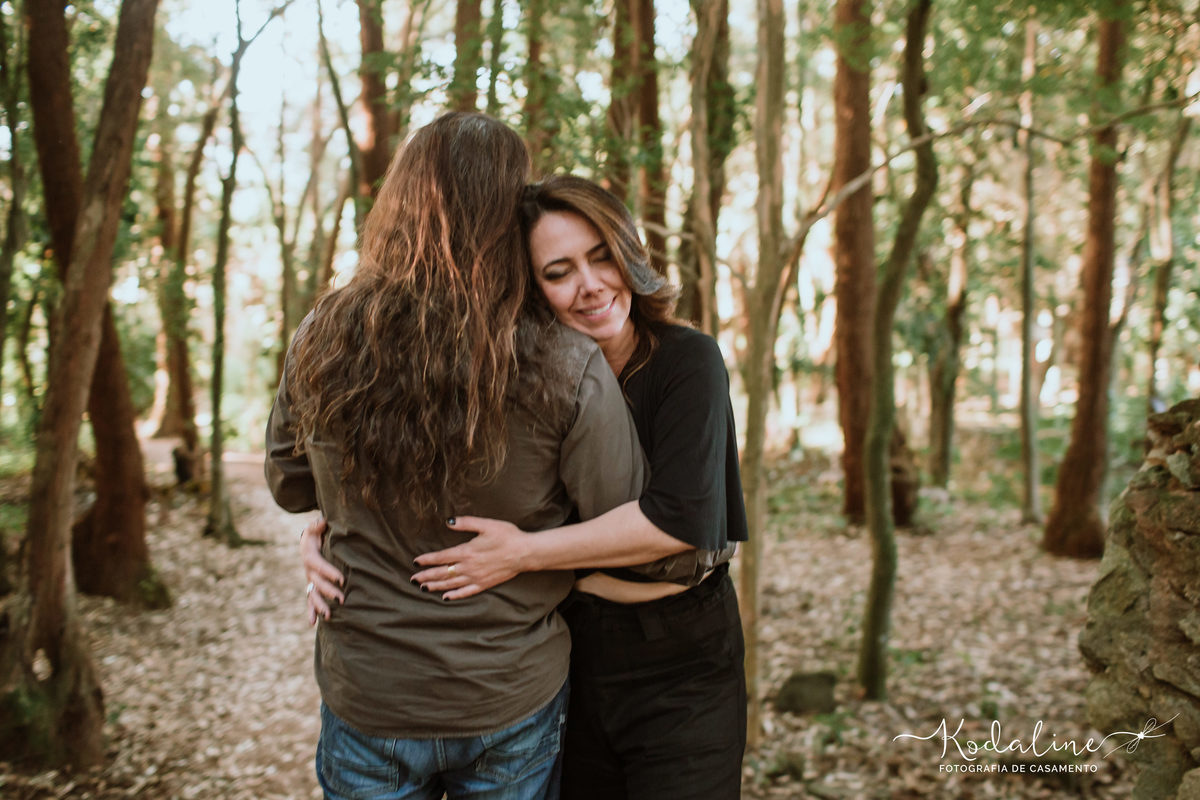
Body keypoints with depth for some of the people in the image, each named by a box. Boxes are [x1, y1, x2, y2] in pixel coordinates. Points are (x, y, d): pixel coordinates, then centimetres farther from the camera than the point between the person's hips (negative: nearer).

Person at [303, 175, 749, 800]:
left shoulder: (687, 361, -14)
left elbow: (681, 516, -26)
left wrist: (524, 552, -22)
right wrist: (327, 531, -11)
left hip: (682, 663, -3)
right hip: (571, 653, 4)